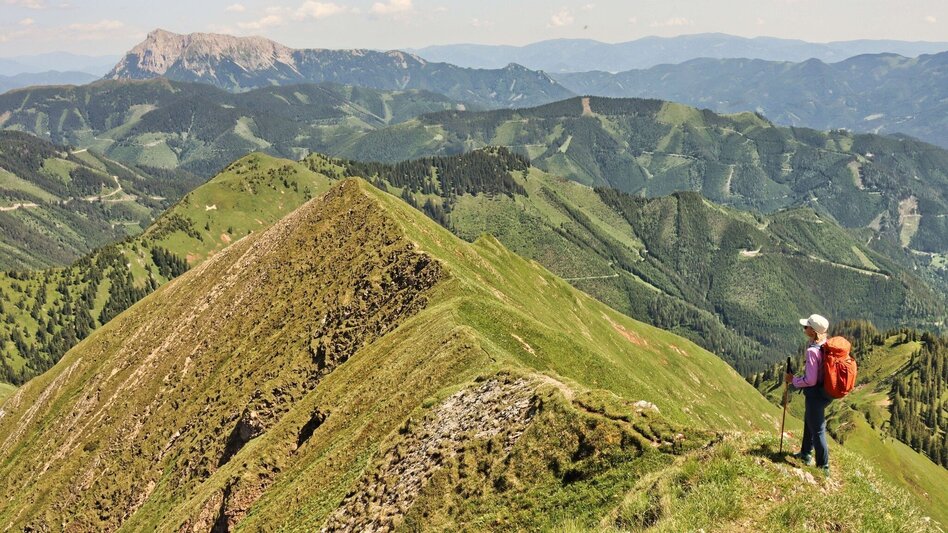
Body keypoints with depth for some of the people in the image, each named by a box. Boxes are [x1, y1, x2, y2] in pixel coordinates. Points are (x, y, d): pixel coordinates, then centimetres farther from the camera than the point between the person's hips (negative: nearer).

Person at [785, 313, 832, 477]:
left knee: (817, 429, 5)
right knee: (809, 420, 29)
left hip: (816, 394, -9)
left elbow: (810, 380, -27)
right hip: (826, 390, 9)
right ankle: (806, 454, 47)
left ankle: (823, 468, 18)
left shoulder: (812, 351, -29)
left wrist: (793, 380, -11)